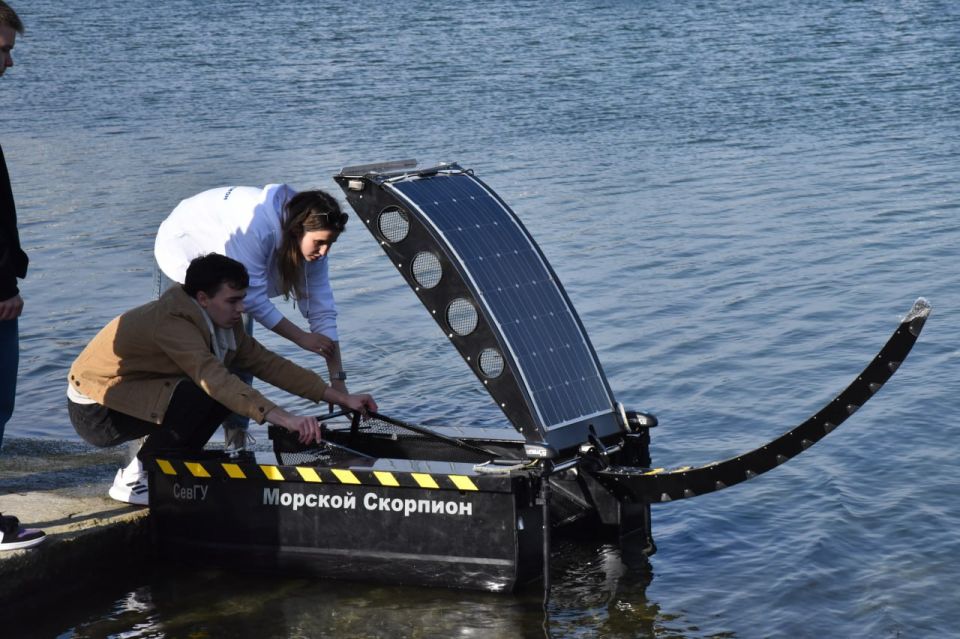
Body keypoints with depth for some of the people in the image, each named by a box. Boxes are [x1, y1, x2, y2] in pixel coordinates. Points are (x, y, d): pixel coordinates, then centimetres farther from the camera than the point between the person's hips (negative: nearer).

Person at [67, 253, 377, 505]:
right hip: (94, 412, -9)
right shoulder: (172, 323, -29)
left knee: (230, 393, -1)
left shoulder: (220, 322, 1)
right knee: (203, 396, -28)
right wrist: (284, 418, -49)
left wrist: (340, 398, -2)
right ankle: (134, 479, -13)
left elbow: (266, 363, 3)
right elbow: (215, 379, -41)